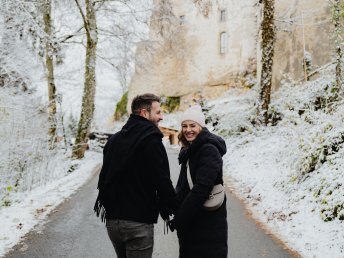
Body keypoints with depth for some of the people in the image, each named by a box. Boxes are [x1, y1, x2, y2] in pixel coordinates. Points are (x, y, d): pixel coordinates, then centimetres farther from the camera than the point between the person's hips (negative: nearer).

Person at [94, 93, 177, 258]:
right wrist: (172, 208, -4)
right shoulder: (151, 141, -13)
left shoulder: (114, 139, 12)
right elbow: (162, 181, -16)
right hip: (138, 221, -7)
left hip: (112, 219, 8)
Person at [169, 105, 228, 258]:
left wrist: (179, 219, -19)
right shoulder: (190, 151, 12)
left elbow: (202, 189, -23)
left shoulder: (209, 150, -16)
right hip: (189, 222, 8)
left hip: (208, 226, -8)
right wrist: (178, 215, 1)